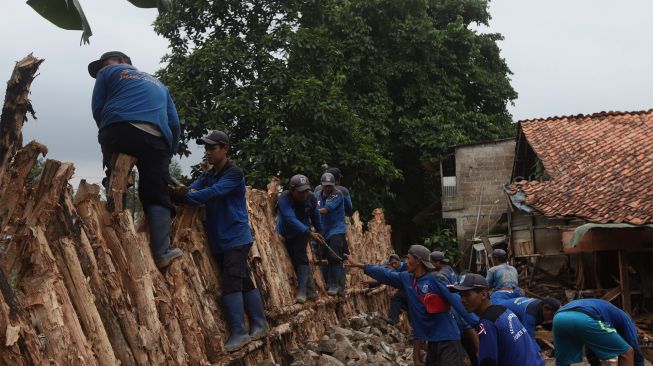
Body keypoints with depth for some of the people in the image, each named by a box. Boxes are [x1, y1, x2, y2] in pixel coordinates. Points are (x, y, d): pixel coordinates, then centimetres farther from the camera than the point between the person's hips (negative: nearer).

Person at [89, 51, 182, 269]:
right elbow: (174, 123, 26)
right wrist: (168, 155, 27)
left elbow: (98, 109, 13)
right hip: (155, 138, 2)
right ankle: (161, 253, -9)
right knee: (156, 196, 2)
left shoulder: (108, 72, 25)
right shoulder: (158, 84, 36)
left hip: (119, 129, -2)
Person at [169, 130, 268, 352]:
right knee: (243, 282, 12)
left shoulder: (234, 173, -12)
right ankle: (260, 325, 19)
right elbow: (191, 189, -1)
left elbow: (213, 193, -26)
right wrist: (179, 192, -23)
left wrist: (183, 197, -31)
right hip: (220, 240, 8)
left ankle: (239, 333, -9)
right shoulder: (208, 176, 14)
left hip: (236, 238, -8)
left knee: (231, 284, -14)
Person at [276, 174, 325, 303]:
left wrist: (320, 232, 12)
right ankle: (311, 290, 18)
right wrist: (309, 233, -53)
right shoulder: (284, 199, -33)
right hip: (285, 233, 0)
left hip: (302, 231, 1)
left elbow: (315, 216, 0)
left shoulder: (311, 198, -18)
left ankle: (302, 291, -23)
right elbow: (291, 219, -44)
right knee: (293, 260, 5)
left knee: (300, 256, -19)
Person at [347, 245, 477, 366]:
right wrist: (360, 265, 19)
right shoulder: (406, 279, 5)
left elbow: (455, 302, -16)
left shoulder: (435, 280, -14)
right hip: (431, 339, 7)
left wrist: (475, 324, -18)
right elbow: (385, 274, 14)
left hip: (448, 338, -7)